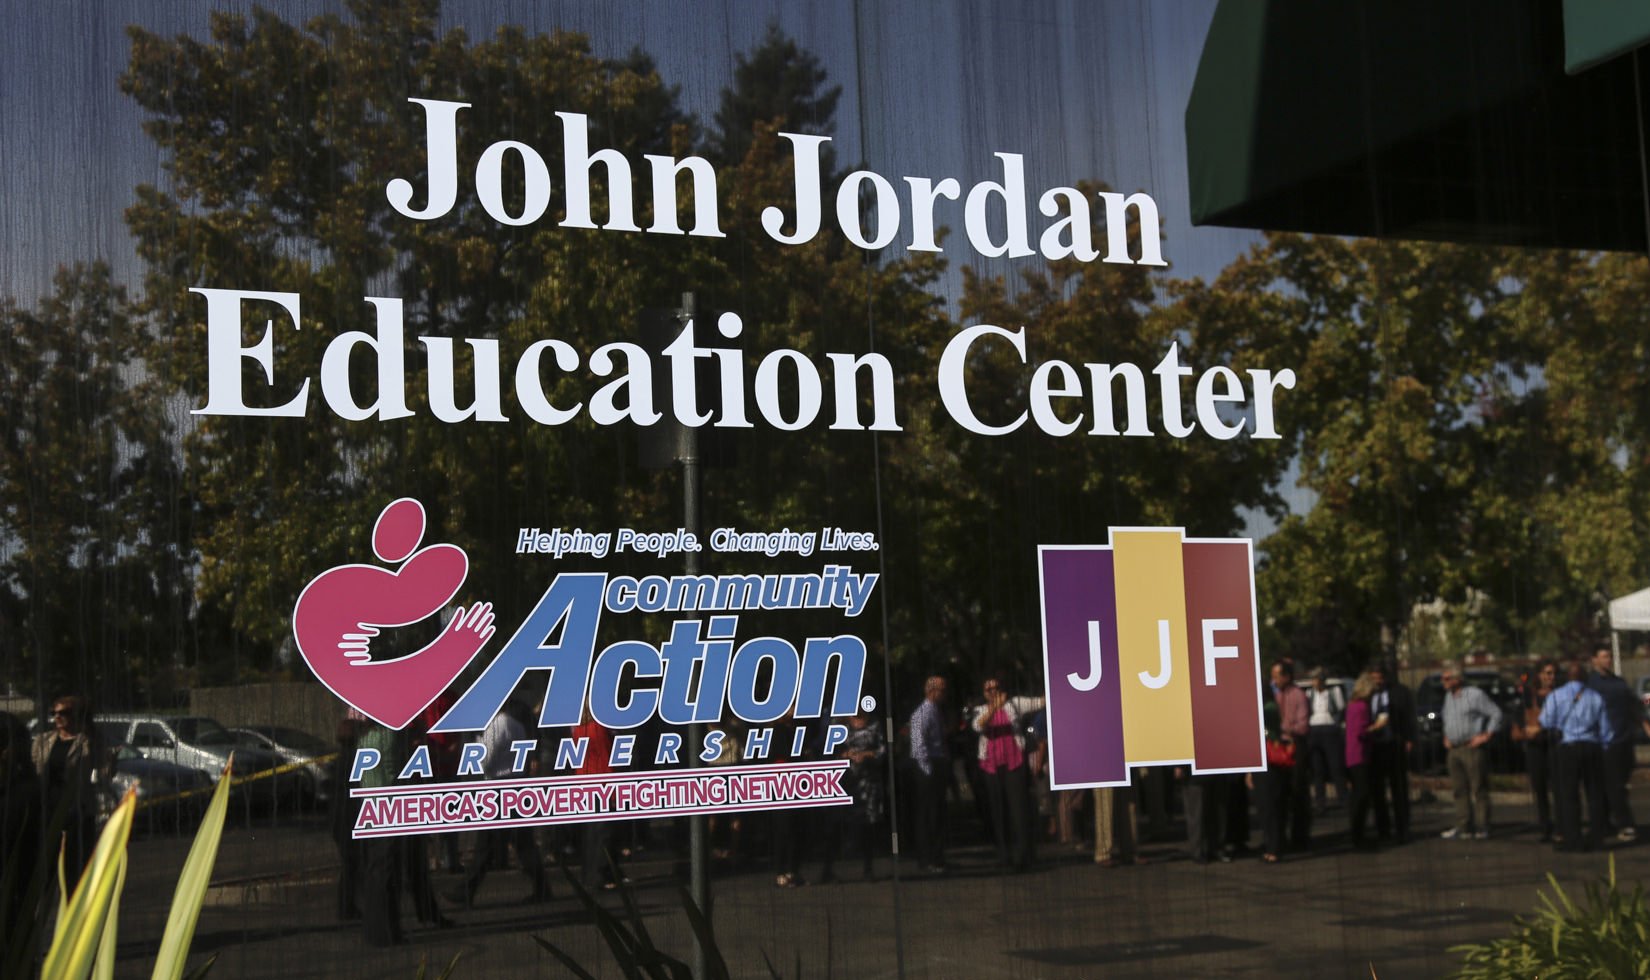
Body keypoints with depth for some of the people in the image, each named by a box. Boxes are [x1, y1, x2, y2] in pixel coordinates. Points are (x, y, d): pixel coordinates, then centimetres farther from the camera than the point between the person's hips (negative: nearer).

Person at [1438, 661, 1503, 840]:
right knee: (1460, 790, 7)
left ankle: (1482, 828, 1)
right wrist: (1446, 736, 19)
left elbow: (1496, 714, -9)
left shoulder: (1475, 695, -9)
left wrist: (1486, 735, -11)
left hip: (1472, 749, -8)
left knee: (1479, 789, -3)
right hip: (1454, 749, 8)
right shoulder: (1448, 696, 15)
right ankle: (1463, 827, 11)